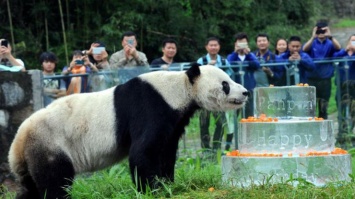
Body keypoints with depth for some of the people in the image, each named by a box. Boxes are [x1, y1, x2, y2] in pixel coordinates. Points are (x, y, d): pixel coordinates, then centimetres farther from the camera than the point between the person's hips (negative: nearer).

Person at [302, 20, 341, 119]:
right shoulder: (312, 43, 5)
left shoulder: (330, 44, 4)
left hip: (325, 79, 1)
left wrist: (330, 36, -31)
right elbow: (305, 49, -16)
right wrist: (313, 37, -30)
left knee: (323, 106, 5)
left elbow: (338, 48, -16)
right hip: (312, 78, 0)